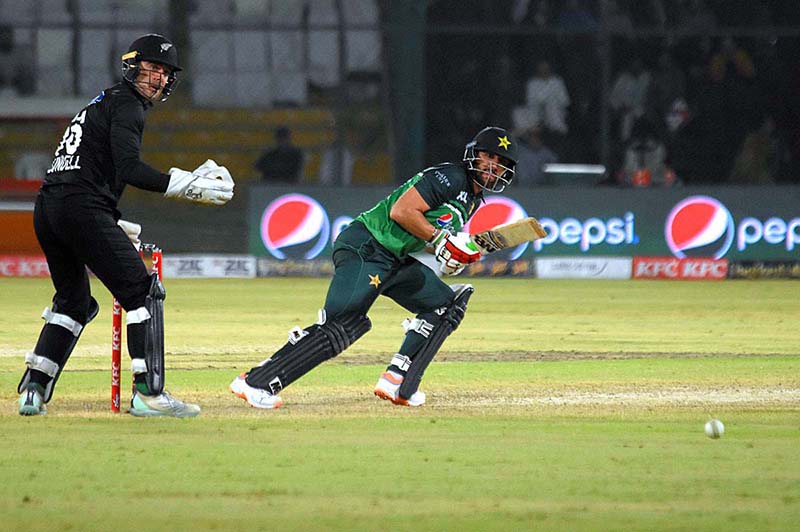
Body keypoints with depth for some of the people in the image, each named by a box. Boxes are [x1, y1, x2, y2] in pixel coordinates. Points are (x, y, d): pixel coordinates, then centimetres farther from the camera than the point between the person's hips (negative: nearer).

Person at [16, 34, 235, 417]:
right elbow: (129, 169, -17)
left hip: (46, 210, 10)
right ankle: (148, 393, -12)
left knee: (73, 302, 21)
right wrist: (185, 185, -19)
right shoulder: (127, 105, -2)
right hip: (81, 207, -10)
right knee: (143, 293, -6)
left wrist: (114, 226, 34)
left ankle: (33, 389, 11)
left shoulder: (102, 103, 29)